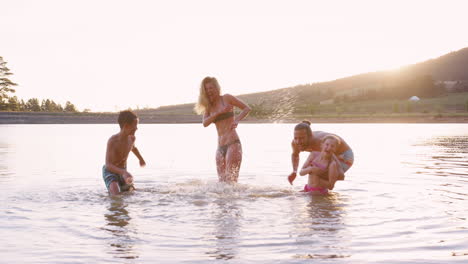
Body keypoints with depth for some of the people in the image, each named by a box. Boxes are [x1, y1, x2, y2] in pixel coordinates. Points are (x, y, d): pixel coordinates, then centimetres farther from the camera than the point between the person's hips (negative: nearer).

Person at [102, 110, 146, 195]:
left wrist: (141, 159, 38)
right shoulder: (113, 141, -28)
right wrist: (123, 172, -52)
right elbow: (108, 165, -35)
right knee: (116, 195, -27)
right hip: (110, 171, -6)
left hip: (122, 171, 7)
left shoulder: (132, 138, -8)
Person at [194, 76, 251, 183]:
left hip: (233, 143, -6)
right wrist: (219, 112, -13)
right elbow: (205, 123, -1)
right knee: (222, 181, 4)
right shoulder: (208, 106, 16)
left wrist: (237, 120, -13)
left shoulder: (226, 98, 3)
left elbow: (247, 108, 3)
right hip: (220, 147, 6)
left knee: (231, 181, -13)